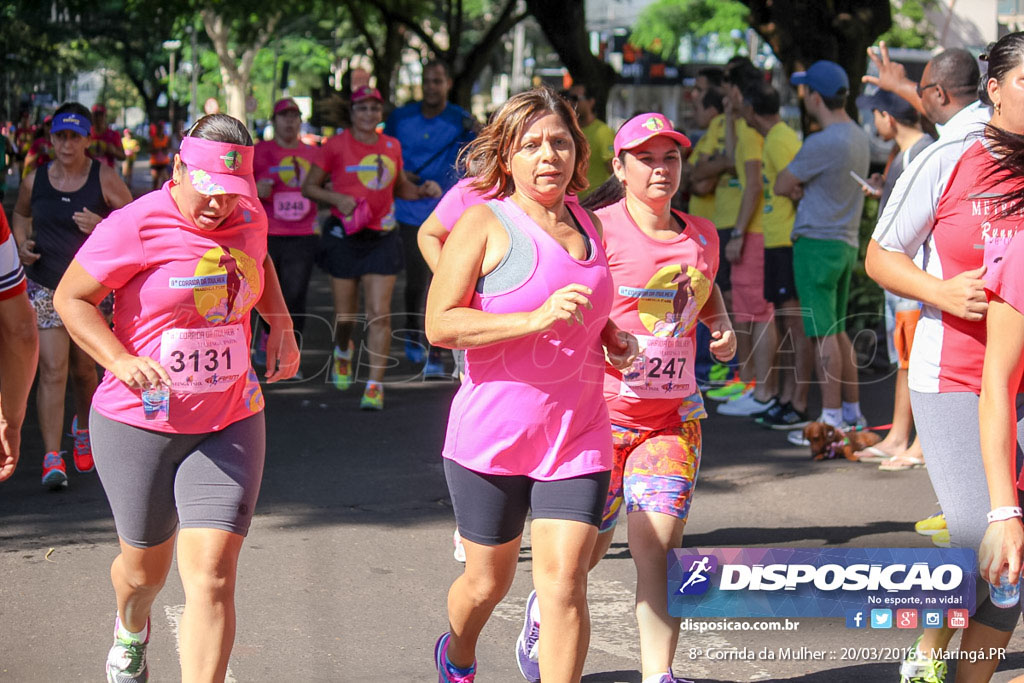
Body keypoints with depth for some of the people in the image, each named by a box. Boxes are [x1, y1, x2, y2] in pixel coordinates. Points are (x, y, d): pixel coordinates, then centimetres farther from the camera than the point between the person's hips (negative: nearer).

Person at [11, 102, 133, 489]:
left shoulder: (105, 179, -5)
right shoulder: (35, 180, 1)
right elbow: (20, 214, 20)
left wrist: (102, 227, -19)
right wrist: (22, 244, 1)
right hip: (44, 286, 0)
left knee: (82, 368, 14)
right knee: (52, 370, -10)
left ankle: (84, 428, 45)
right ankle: (52, 457, -12)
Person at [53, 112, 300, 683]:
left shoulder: (249, 218, 3)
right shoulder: (135, 227, -15)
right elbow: (71, 298, -8)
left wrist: (282, 325, 10)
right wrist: (121, 361, -22)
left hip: (229, 424, 3)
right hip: (140, 423, -3)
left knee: (212, 574, -11)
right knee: (147, 567, 16)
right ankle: (131, 633, 53)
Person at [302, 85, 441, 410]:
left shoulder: (392, 146, 8)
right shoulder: (336, 146, -2)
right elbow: (309, 186, 3)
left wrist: (422, 190, 4)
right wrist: (337, 198, -14)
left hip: (382, 237, 2)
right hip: (345, 235, -2)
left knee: (379, 314, -8)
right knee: (344, 314, 8)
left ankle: (375, 386, -5)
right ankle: (343, 353, 43)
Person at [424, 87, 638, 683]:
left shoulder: (588, 224, 11)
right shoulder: (486, 222, -7)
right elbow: (440, 325, -15)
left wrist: (612, 336, 8)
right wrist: (536, 319, -24)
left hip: (578, 434, 3)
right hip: (492, 433, -3)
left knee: (564, 584, -9)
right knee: (489, 581, 13)